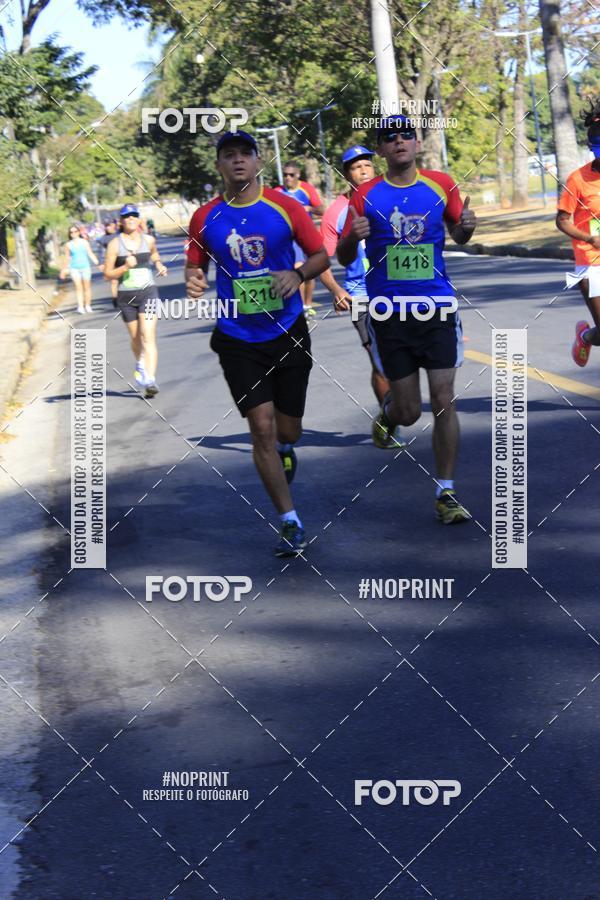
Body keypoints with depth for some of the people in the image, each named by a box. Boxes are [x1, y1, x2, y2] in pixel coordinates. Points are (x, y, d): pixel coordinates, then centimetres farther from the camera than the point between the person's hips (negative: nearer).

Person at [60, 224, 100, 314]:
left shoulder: (84, 242, 2)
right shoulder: (68, 245, 2)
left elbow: (90, 254, 4)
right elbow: (66, 258, 9)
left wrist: (97, 263, -5)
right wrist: (63, 270, 12)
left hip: (85, 267, 1)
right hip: (74, 268, -1)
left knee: (87, 287, 4)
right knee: (78, 287, -9)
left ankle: (88, 305, 14)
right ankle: (80, 307, -15)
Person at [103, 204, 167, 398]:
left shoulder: (148, 240, 2)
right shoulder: (115, 244, -5)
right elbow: (107, 274, -5)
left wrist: (159, 264, 6)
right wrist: (125, 267, -20)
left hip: (148, 292, 0)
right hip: (126, 296, 0)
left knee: (148, 337, -13)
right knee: (136, 337, 14)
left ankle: (150, 380, -20)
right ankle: (140, 364, 46)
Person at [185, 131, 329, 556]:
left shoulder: (286, 207, -3)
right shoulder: (205, 218, 0)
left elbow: (321, 255, 3)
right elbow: (195, 266, 12)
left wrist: (298, 274, -17)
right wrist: (194, 281, -11)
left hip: (288, 333, 0)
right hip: (238, 339, 0)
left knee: (286, 429, 8)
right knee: (262, 427, -10)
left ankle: (283, 450, 49)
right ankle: (291, 523, 0)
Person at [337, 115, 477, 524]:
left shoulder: (441, 185, 4)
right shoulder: (366, 196, 1)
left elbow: (458, 235, 18)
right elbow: (344, 258, 6)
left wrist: (466, 227, -5)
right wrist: (353, 237, -17)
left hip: (437, 308, 1)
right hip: (389, 312, -1)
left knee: (444, 402, -6)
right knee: (408, 411, 4)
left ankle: (446, 492, 5)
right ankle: (386, 415, 41)